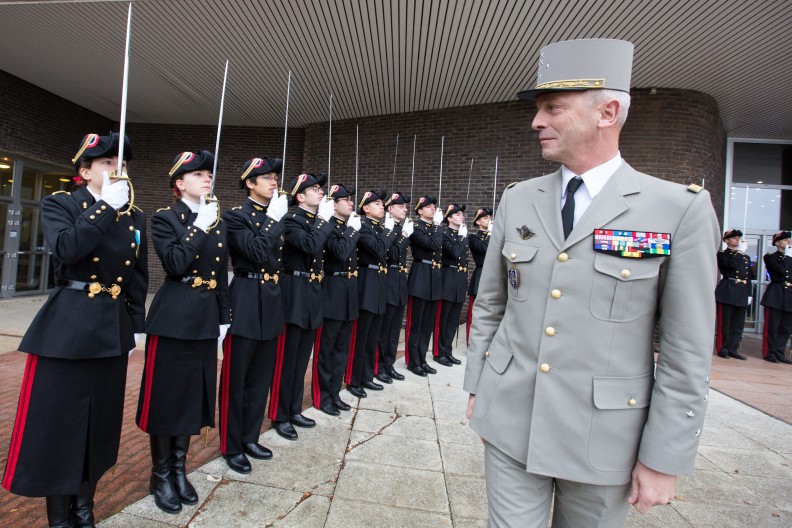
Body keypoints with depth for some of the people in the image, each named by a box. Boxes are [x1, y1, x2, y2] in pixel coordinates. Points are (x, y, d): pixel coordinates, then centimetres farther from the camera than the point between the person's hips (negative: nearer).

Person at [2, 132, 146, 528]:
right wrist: (106, 207, -22)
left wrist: (135, 326, 9)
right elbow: (66, 249, -23)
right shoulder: (59, 204, -2)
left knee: (100, 419, 13)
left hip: (113, 328, 4)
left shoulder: (135, 217, 9)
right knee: (58, 420, 3)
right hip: (67, 325, -4)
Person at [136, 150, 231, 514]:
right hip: (173, 318, -5)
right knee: (167, 396, 5)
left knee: (194, 395, 13)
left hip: (205, 319, 6)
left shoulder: (216, 220, 11)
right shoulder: (165, 218, -4)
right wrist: (200, 227, -18)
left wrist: (224, 317, 10)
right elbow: (175, 264, -20)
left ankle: (179, 468, 29)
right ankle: (160, 474, 23)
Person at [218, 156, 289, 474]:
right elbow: (256, 252, -23)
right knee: (236, 378, 6)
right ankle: (231, 446, 21)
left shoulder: (278, 217, 12)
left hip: (271, 302, 7)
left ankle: (250, 438, 31)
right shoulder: (236, 216, -7)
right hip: (246, 302, -7)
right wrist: (274, 218, -17)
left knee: (261, 377, 15)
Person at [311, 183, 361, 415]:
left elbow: (359, 254, 9)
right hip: (332, 292, -8)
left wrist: (357, 229, 3)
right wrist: (353, 230, -16)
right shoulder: (328, 226, -10)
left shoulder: (352, 226, 13)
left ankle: (334, 393, 27)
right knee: (325, 348, 5)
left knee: (342, 348, 15)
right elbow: (340, 252, -26)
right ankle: (322, 396, 18)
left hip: (350, 292, 8)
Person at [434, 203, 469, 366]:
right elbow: (454, 252, -24)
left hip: (460, 279, 8)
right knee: (442, 318, 0)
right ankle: (439, 352, 9)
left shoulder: (463, 235, 15)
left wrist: (464, 278, 16)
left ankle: (448, 351, 21)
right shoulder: (444, 234, -8)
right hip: (448, 279, -8)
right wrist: (462, 236, -11)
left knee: (454, 319, 12)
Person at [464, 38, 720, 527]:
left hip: (604, 435, -2)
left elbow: (688, 353, -8)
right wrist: (475, 387, 9)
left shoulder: (681, 209, -10)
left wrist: (664, 459, -6)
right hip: (508, 420, 3)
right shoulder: (517, 200, 1)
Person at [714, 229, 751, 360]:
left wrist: (749, 294, 11)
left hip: (742, 293, 6)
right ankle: (723, 349, 4)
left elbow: (748, 277, 17)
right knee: (724, 323, -2)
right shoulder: (722, 254, 2)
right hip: (727, 291, -6)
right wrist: (738, 253, -3)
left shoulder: (746, 257, 19)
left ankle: (733, 349, 14)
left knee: (738, 324, 6)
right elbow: (732, 264, -18)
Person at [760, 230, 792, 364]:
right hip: (775, 296, -6)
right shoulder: (770, 257, 1)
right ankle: (769, 353, 4)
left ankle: (779, 353, 14)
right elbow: (781, 270, -14)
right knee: (772, 327, -3)